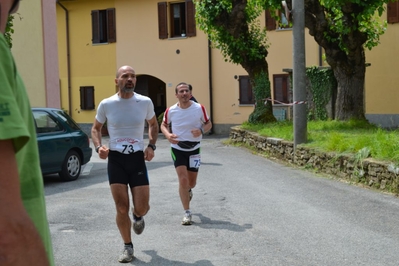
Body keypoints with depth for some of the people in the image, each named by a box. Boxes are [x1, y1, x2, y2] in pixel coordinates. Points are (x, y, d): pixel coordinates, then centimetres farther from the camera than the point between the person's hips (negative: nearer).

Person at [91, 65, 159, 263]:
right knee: (121, 207, -1)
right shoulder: (106, 104, -5)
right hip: (115, 159, -1)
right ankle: (128, 247, 18)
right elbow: (96, 128, 10)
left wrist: (151, 145, 0)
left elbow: (153, 124, 15)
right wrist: (99, 147, -9)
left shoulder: (145, 102, -3)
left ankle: (137, 216, 40)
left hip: (137, 158, 1)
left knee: (141, 207, 0)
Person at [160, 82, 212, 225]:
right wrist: (168, 135, -13)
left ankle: (188, 190, 51)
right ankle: (187, 213, -2)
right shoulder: (170, 111, -9)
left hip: (194, 149, 1)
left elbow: (208, 124, 2)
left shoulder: (199, 108, -9)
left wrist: (201, 130, -20)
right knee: (183, 179, -13)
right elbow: (163, 125, 8)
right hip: (177, 149, -1)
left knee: (191, 182, 11)